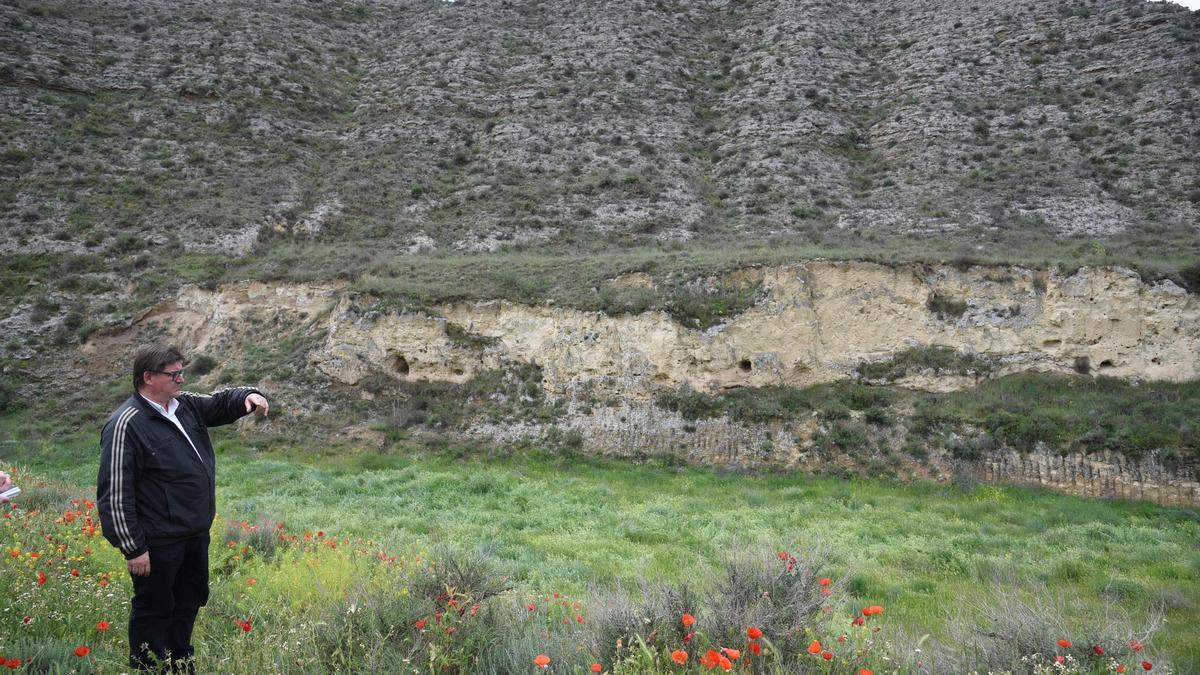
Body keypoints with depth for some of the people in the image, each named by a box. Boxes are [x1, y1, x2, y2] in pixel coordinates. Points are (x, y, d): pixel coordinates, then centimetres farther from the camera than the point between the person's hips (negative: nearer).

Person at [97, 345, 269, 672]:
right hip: (159, 540, -9)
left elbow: (220, 403, 18)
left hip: (196, 534, 9)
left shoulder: (186, 405, 4)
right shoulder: (127, 425, -20)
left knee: (190, 601, 22)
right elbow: (115, 493, -20)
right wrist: (133, 547, -20)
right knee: (154, 610, 7)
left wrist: (247, 396, -7)